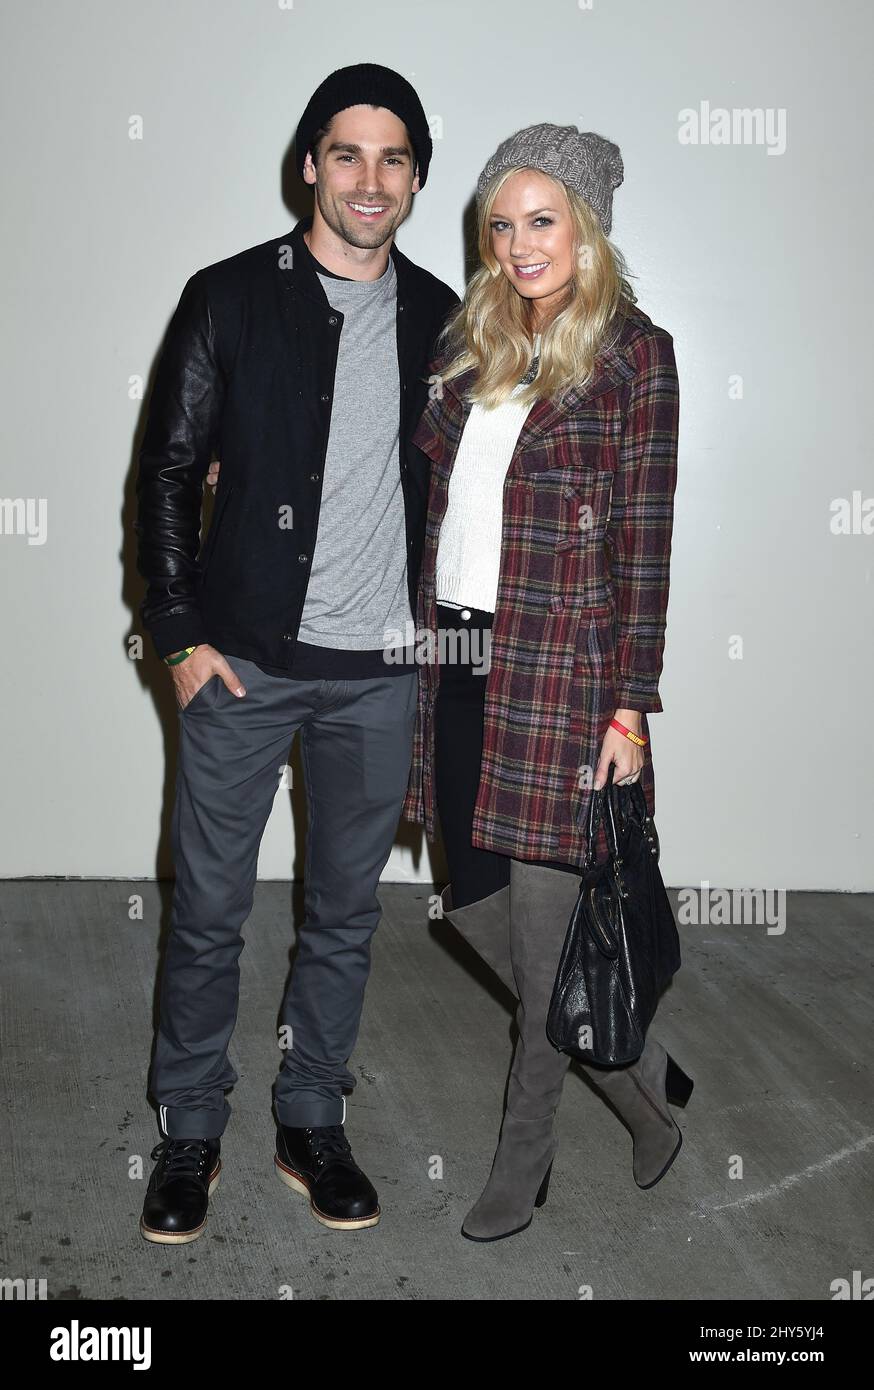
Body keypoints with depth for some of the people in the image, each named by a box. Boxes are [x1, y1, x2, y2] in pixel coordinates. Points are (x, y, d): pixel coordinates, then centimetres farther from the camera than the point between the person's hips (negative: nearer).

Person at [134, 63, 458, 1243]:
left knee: (346, 912, 12)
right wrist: (180, 634, -7)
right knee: (209, 908, 6)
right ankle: (190, 1135, 24)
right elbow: (169, 470, -1)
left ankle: (312, 1125, 29)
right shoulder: (229, 298, -2)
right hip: (244, 658, -2)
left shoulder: (439, 319, 7)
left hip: (380, 671, 3)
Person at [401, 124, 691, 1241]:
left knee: (543, 930, 4)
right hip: (456, 658, 6)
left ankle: (523, 1164, 25)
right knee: (474, 906, 12)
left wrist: (630, 707, -11)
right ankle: (639, 1074, 34)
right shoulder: (467, 342, 13)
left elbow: (644, 542, -7)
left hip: (561, 668, -6)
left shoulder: (634, 353, -3)